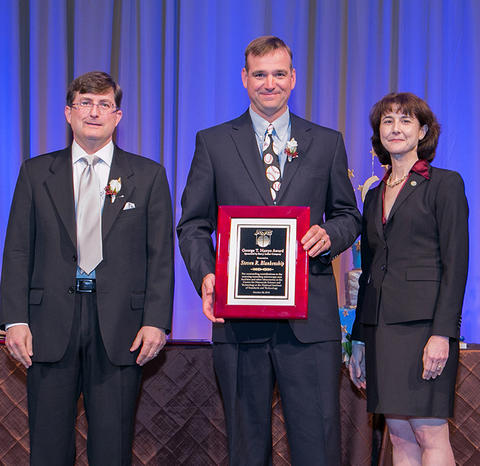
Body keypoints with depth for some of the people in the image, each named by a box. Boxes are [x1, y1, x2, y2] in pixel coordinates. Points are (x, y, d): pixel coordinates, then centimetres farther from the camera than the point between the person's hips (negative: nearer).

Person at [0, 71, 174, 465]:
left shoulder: (148, 175, 7)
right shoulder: (36, 173, 10)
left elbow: (161, 255, 4)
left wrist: (156, 321, -6)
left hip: (120, 326, -1)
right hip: (50, 325, 1)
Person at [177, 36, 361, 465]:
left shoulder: (327, 143, 12)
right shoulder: (212, 143, 9)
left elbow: (348, 216, 16)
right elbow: (193, 225, 8)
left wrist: (331, 234, -8)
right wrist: (205, 275, -11)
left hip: (310, 317, 0)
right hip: (239, 316, 0)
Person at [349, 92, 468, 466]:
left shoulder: (445, 184, -1)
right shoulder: (375, 195, 18)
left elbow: (455, 264, -8)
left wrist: (442, 333, -17)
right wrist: (360, 339, 15)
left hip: (424, 321, -6)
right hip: (381, 323, 6)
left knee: (430, 434, -8)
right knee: (400, 436, 7)